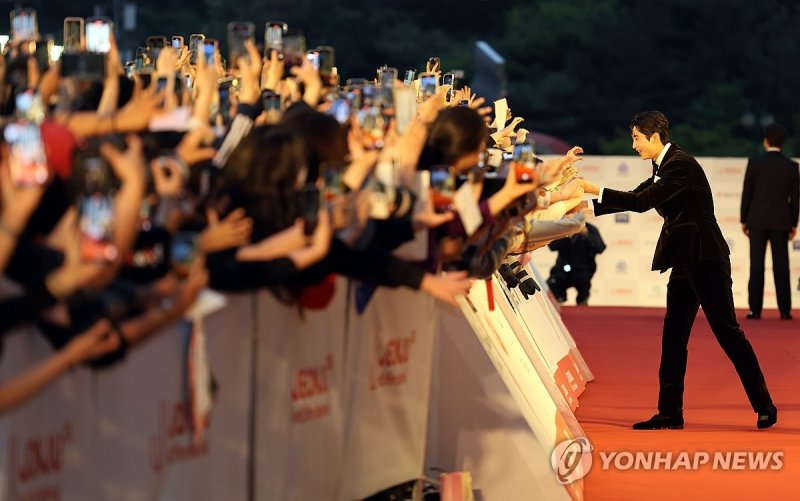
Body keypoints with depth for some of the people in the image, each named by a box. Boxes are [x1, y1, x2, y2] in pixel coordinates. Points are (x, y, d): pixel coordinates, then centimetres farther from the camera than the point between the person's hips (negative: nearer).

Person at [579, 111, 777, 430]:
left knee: (727, 330, -5)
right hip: (685, 260, 10)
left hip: (705, 259, -10)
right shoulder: (664, 167, 14)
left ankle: (764, 406, 2)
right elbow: (637, 199, 19)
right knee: (673, 336, 7)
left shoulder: (681, 164, -16)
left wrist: (596, 191, -17)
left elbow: (641, 202, -22)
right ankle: (670, 412, 9)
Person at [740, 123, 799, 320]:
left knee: (757, 266, 0)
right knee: (781, 266, 2)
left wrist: (744, 220, 7)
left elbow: (747, 193, -2)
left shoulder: (754, 163, -4)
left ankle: (755, 309, -3)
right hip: (781, 222, 1)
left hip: (757, 221, -1)